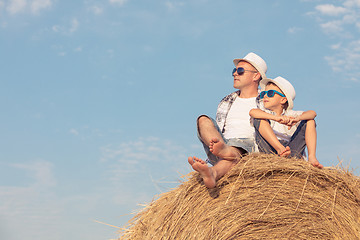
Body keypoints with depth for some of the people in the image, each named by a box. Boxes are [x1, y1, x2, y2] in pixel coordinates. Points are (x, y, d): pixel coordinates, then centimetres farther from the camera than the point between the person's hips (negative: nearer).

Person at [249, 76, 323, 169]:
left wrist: (298, 118, -25)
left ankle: (312, 157, -19)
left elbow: (312, 113, -2)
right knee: (258, 119, -13)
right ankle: (280, 148, -33)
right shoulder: (264, 114, 15)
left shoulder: (290, 114, 17)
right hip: (269, 151, -1)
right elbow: (252, 112, -12)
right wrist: (276, 118, -28)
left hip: (291, 153, 1)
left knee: (309, 121, 2)